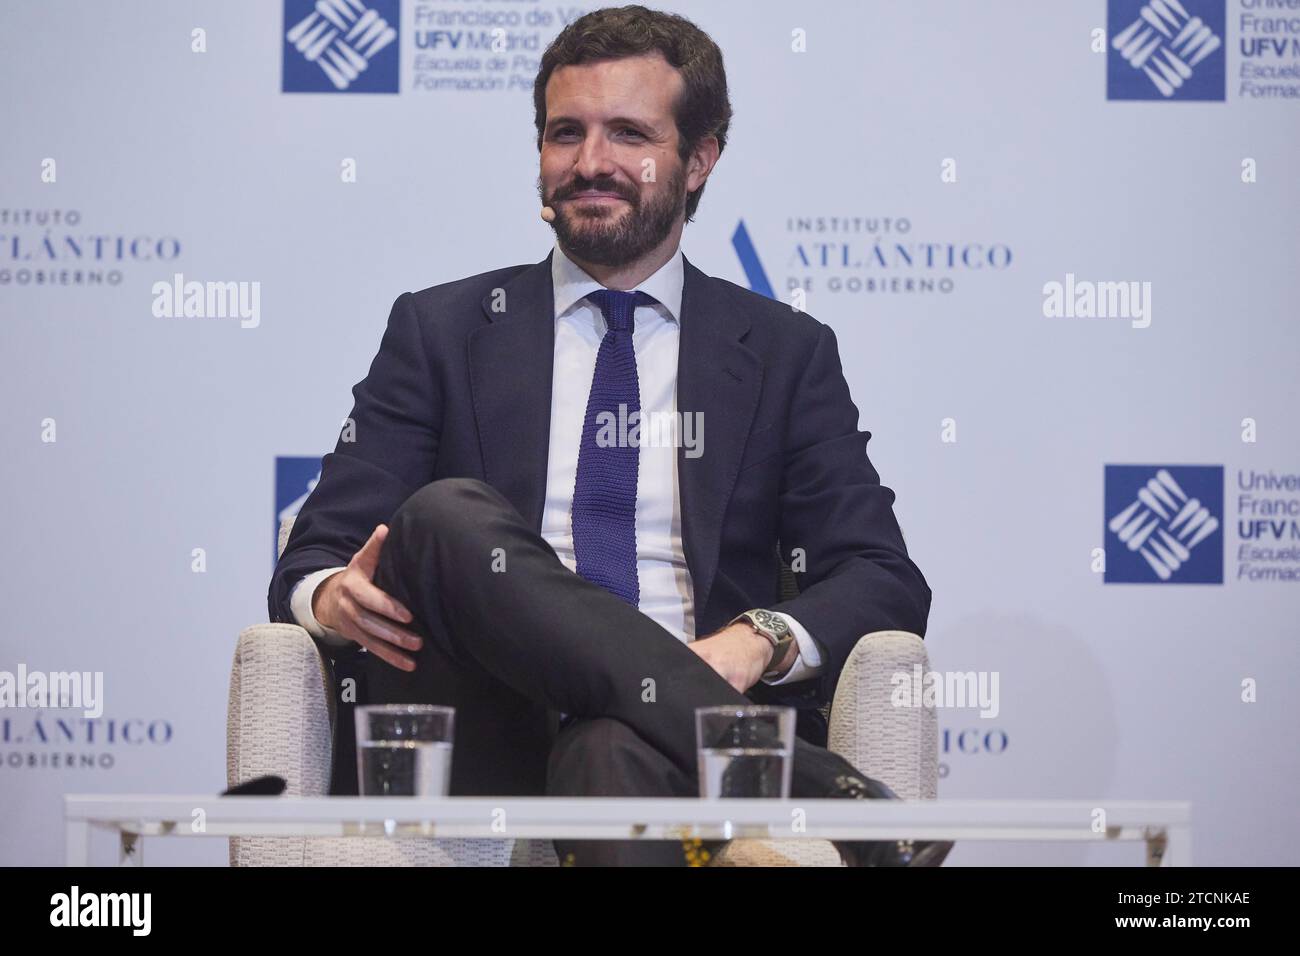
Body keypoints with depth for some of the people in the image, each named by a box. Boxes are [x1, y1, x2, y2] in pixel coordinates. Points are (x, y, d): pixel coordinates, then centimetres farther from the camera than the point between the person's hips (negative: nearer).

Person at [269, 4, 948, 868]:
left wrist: (759, 642, -14)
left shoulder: (787, 353, 17)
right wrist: (330, 597, -15)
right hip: (494, 747, 4)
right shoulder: (441, 332, 17)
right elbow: (314, 559, 12)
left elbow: (886, 583, 9)